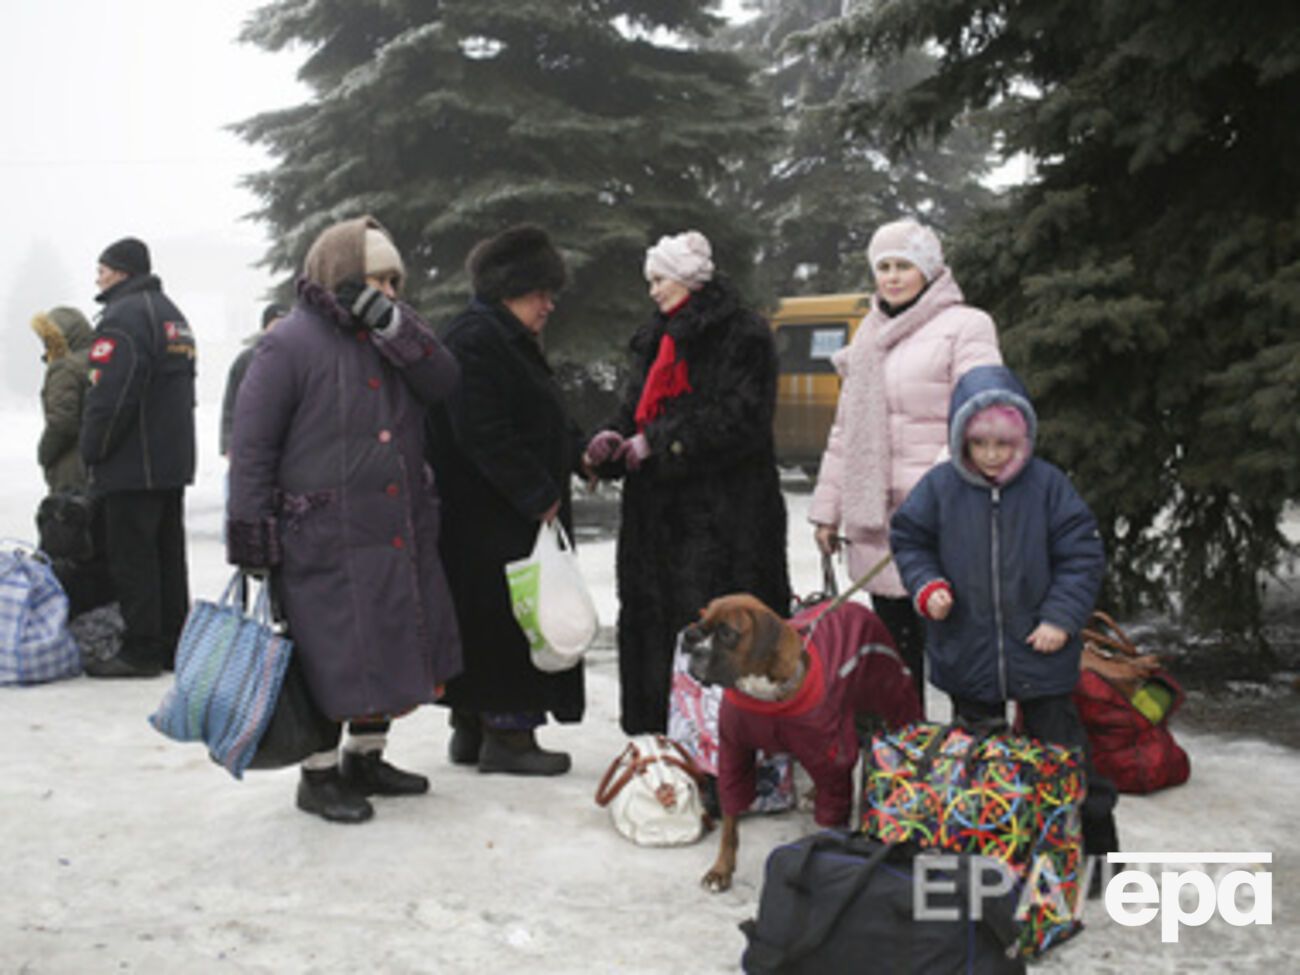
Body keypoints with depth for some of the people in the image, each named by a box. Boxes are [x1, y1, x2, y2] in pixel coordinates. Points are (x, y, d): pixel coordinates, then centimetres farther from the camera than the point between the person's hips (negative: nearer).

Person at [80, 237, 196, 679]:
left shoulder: (123, 317, -14)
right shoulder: (172, 315, 18)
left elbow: (108, 396, -21)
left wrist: (92, 451, -9)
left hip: (132, 467, -10)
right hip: (174, 461, 10)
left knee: (132, 558, -4)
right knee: (168, 554, 13)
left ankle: (141, 650, -1)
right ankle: (173, 645, 19)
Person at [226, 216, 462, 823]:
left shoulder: (390, 337, 12)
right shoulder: (290, 344, -9)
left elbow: (443, 383, -4)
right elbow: (251, 446, -9)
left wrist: (391, 320, -15)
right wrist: (252, 542, -12)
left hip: (399, 535, 7)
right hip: (324, 541, -7)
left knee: (392, 653, 15)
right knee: (332, 659, 0)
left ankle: (365, 761, 33)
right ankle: (319, 777, 18)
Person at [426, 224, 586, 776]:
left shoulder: (507, 341, 19)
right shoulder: (474, 341, -16)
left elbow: (534, 423, 25)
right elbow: (484, 436, -22)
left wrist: (581, 451, 10)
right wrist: (540, 497, -19)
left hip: (516, 517, 11)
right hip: (493, 522, -11)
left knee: (485, 623, 15)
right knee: (508, 619, -4)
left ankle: (471, 727, 23)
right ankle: (507, 731, 5)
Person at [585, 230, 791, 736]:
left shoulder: (742, 334, -5)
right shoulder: (654, 340, 20)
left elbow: (740, 416, -15)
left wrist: (658, 443, -15)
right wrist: (613, 440, -1)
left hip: (721, 512, -8)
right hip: (658, 513, 8)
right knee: (655, 618, 7)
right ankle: (664, 737, 14)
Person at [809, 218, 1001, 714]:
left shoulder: (965, 326, -1)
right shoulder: (869, 334, 21)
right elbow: (845, 428, 23)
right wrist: (828, 508, 19)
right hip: (875, 518, 6)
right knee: (893, 643, 11)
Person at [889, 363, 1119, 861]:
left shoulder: (1048, 485, -10)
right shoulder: (940, 487, -6)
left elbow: (1082, 555, -5)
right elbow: (909, 540, 5)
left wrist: (1061, 617, -13)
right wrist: (927, 587, -11)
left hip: (1039, 650, -2)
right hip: (966, 650, 2)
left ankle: (1096, 844, 24)